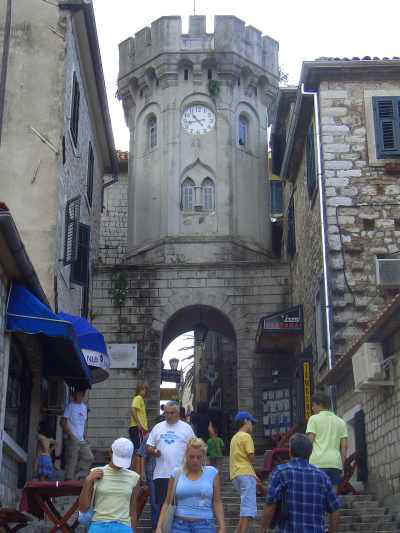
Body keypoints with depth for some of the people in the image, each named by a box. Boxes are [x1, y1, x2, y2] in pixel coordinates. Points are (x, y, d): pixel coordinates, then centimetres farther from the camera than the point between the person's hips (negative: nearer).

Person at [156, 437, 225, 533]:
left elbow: (217, 503, 6)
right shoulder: (177, 473, 5)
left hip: (204, 525, -1)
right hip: (180, 525, 1)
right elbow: (167, 503, 7)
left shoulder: (212, 473, 4)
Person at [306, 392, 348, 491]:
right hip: (335, 462, 5)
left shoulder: (314, 419, 3)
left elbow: (309, 441, -5)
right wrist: (342, 464, 14)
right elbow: (344, 446, 11)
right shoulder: (340, 422, 17)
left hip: (318, 462, -4)